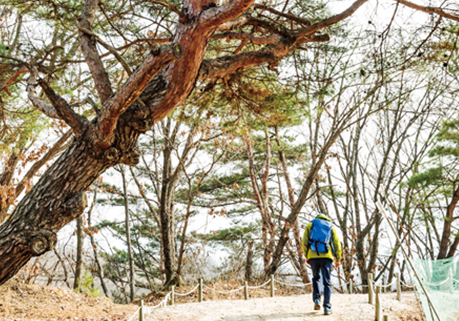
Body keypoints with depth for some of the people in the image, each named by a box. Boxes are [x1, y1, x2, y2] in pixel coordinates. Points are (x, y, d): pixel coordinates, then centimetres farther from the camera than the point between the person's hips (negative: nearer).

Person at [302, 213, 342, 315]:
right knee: (327, 283, 3)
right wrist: (338, 260, 17)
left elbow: (304, 243, 6)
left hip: (313, 257, 1)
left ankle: (316, 300, 6)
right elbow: (337, 244, 10)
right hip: (326, 257, -1)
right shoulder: (331, 227, 16)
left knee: (316, 278, 22)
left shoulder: (310, 225, 15)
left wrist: (306, 256, 16)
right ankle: (327, 307, -6)